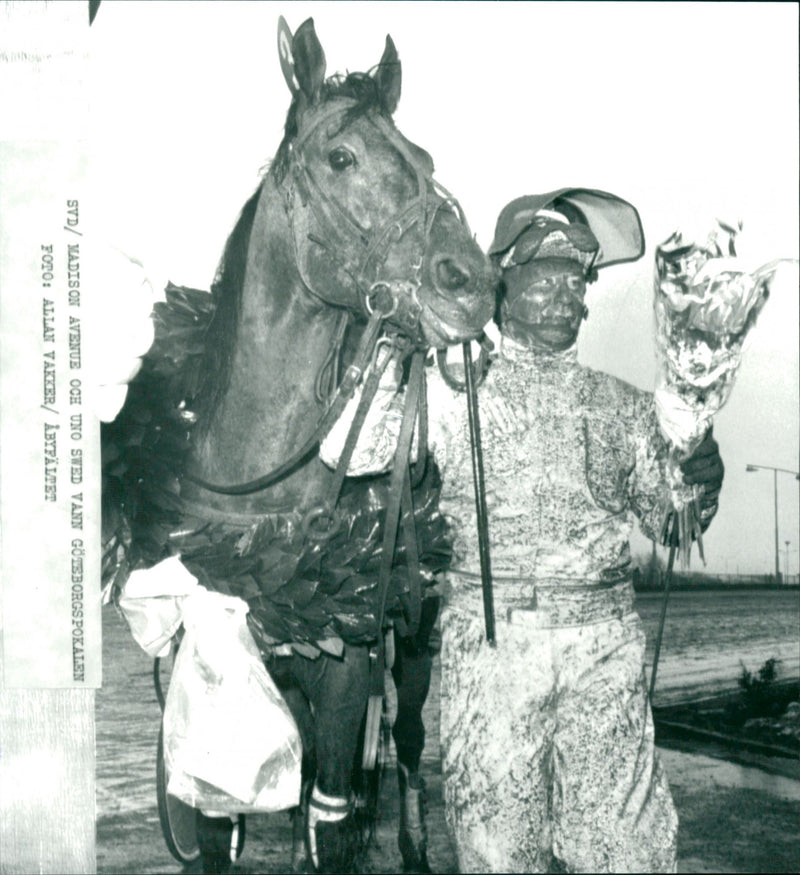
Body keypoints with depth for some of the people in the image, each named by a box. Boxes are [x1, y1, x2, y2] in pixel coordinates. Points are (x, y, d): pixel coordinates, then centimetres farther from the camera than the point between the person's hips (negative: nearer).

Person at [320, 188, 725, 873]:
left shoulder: (622, 403, 13)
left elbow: (667, 520, 13)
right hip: (491, 636, -2)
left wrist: (700, 486, -8)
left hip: (607, 642, 2)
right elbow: (346, 453, -6)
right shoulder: (456, 388, 4)